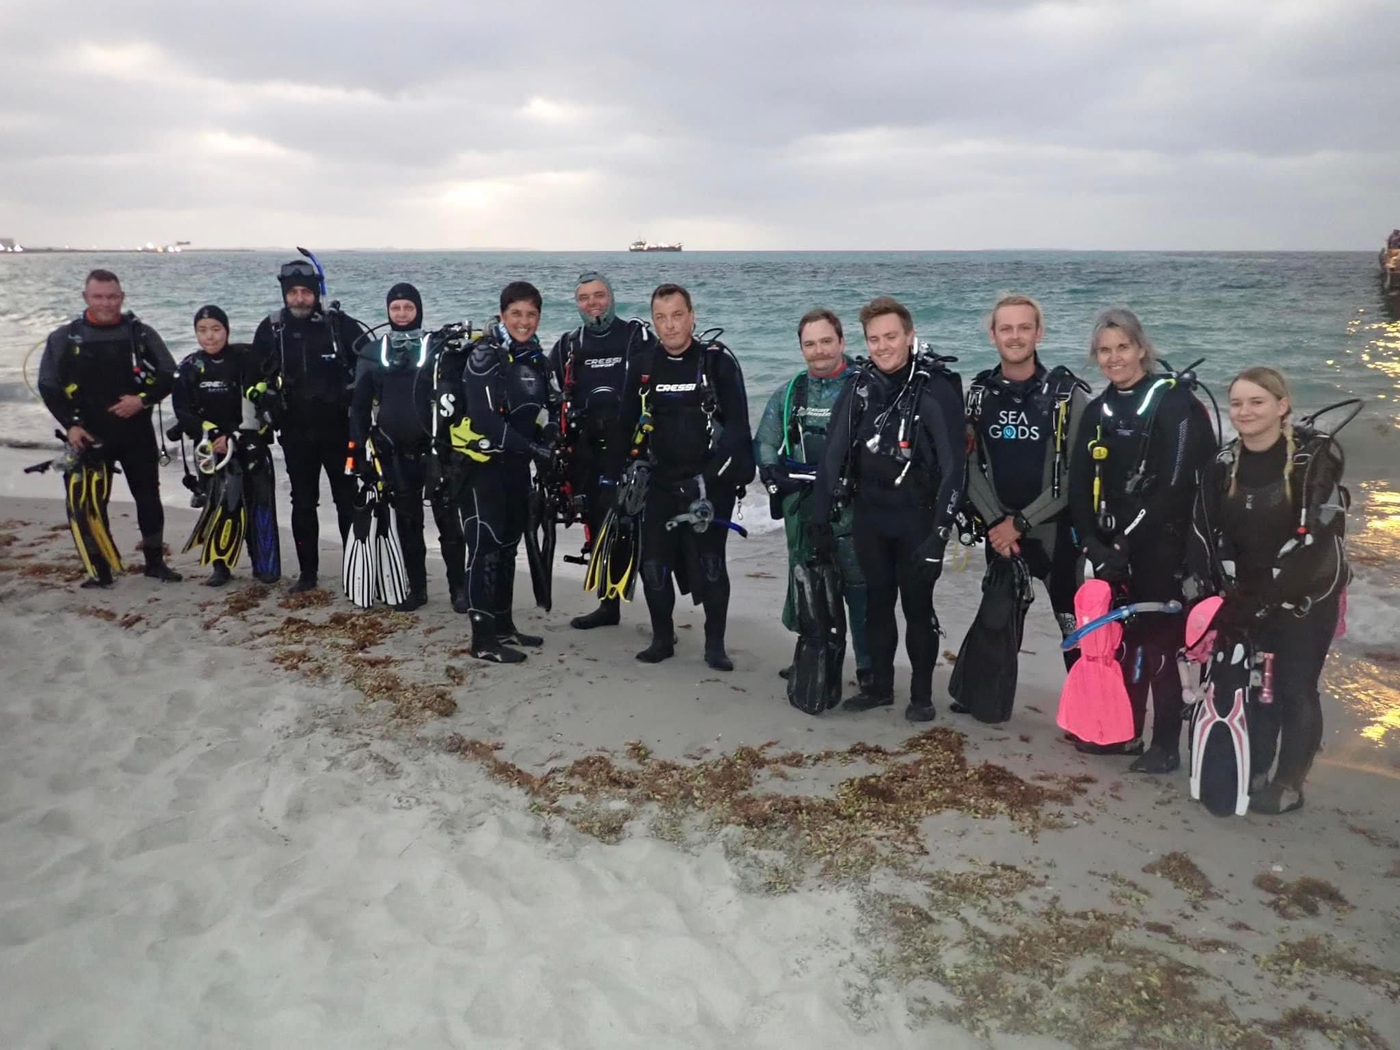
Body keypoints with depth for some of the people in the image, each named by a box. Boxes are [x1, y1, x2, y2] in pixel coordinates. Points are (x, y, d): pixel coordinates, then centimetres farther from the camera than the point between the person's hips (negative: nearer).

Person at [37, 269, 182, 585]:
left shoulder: (141, 333, 2)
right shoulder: (64, 338, 0)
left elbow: (168, 374, 3)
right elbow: (48, 385, 2)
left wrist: (143, 399, -14)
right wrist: (70, 424, -8)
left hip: (137, 431, 1)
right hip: (89, 434, 0)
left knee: (148, 496, 7)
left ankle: (155, 561, 19)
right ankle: (99, 568, 13)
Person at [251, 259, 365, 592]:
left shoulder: (341, 325, -9)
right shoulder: (270, 330, -1)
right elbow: (257, 375, 11)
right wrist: (264, 405, 3)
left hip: (337, 428, -2)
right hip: (296, 432, 3)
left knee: (347, 499, 4)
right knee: (303, 503, 10)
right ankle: (307, 571, 20)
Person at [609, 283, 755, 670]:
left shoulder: (718, 360, -7)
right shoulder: (644, 367, 6)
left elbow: (737, 425, -10)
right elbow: (626, 427, 13)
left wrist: (712, 477, -15)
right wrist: (615, 475, 10)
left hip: (711, 481, -4)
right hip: (661, 480, 4)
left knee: (708, 562, -8)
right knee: (653, 563, 2)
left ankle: (715, 643, 8)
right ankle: (662, 638, 20)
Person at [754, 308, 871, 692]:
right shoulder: (788, 394, 13)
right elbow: (764, 442, 17)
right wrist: (772, 473, -2)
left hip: (850, 507, -5)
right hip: (801, 507, 5)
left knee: (859, 584, -5)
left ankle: (869, 664, 7)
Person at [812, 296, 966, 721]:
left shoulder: (936, 389, -14)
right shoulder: (859, 387, 0)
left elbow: (954, 464, -16)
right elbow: (833, 454, 4)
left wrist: (940, 531, -20)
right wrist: (822, 518, 4)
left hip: (917, 518, -4)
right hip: (870, 517, 4)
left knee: (917, 606, 6)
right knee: (877, 603, 14)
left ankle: (922, 693, 22)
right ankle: (880, 686, 28)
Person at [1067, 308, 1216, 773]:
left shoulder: (1174, 401, -9)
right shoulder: (1098, 411, 11)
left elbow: (1173, 485, -17)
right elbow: (1079, 485, 7)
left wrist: (1125, 541, -17)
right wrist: (1091, 541, -7)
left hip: (1161, 547, -6)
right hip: (1112, 547, 6)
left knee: (1157, 642, -2)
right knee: (1119, 637, 12)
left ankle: (1166, 745, 9)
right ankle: (1125, 731, 26)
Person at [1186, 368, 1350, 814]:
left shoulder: (1317, 455, -16)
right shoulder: (1224, 464, 0)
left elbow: (1315, 534, -23)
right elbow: (1207, 535, 0)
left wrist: (1261, 598, -26)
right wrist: (1206, 593, -10)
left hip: (1308, 595, -4)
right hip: (1251, 597, 4)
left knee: (1294, 689, 3)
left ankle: (1290, 784, 19)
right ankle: (1254, 773, 28)